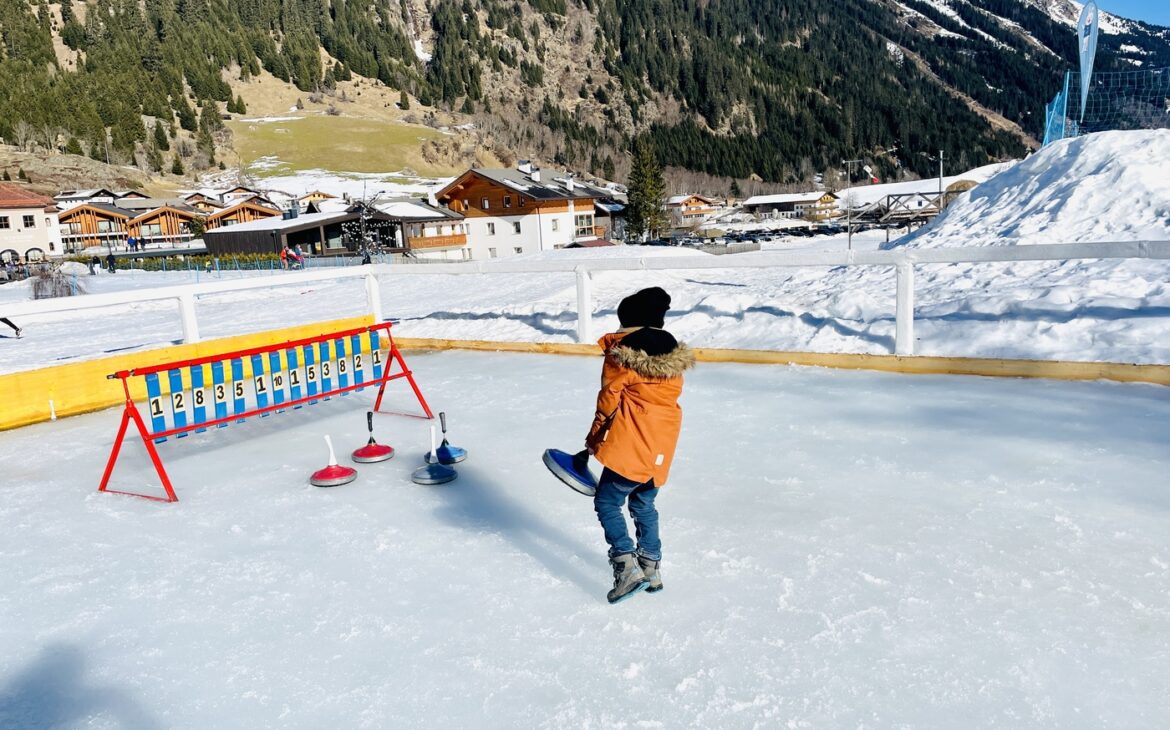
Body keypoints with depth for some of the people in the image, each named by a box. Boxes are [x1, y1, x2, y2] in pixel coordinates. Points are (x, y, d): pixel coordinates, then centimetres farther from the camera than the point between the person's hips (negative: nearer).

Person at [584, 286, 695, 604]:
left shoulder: (621, 351, -9)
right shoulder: (675, 354, 9)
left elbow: (609, 400, -7)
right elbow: (669, 398, 13)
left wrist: (594, 439, 6)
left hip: (630, 445, -7)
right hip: (662, 447, 7)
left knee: (607, 503, 5)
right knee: (644, 506, 21)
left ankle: (628, 568, -2)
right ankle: (651, 570, 27)